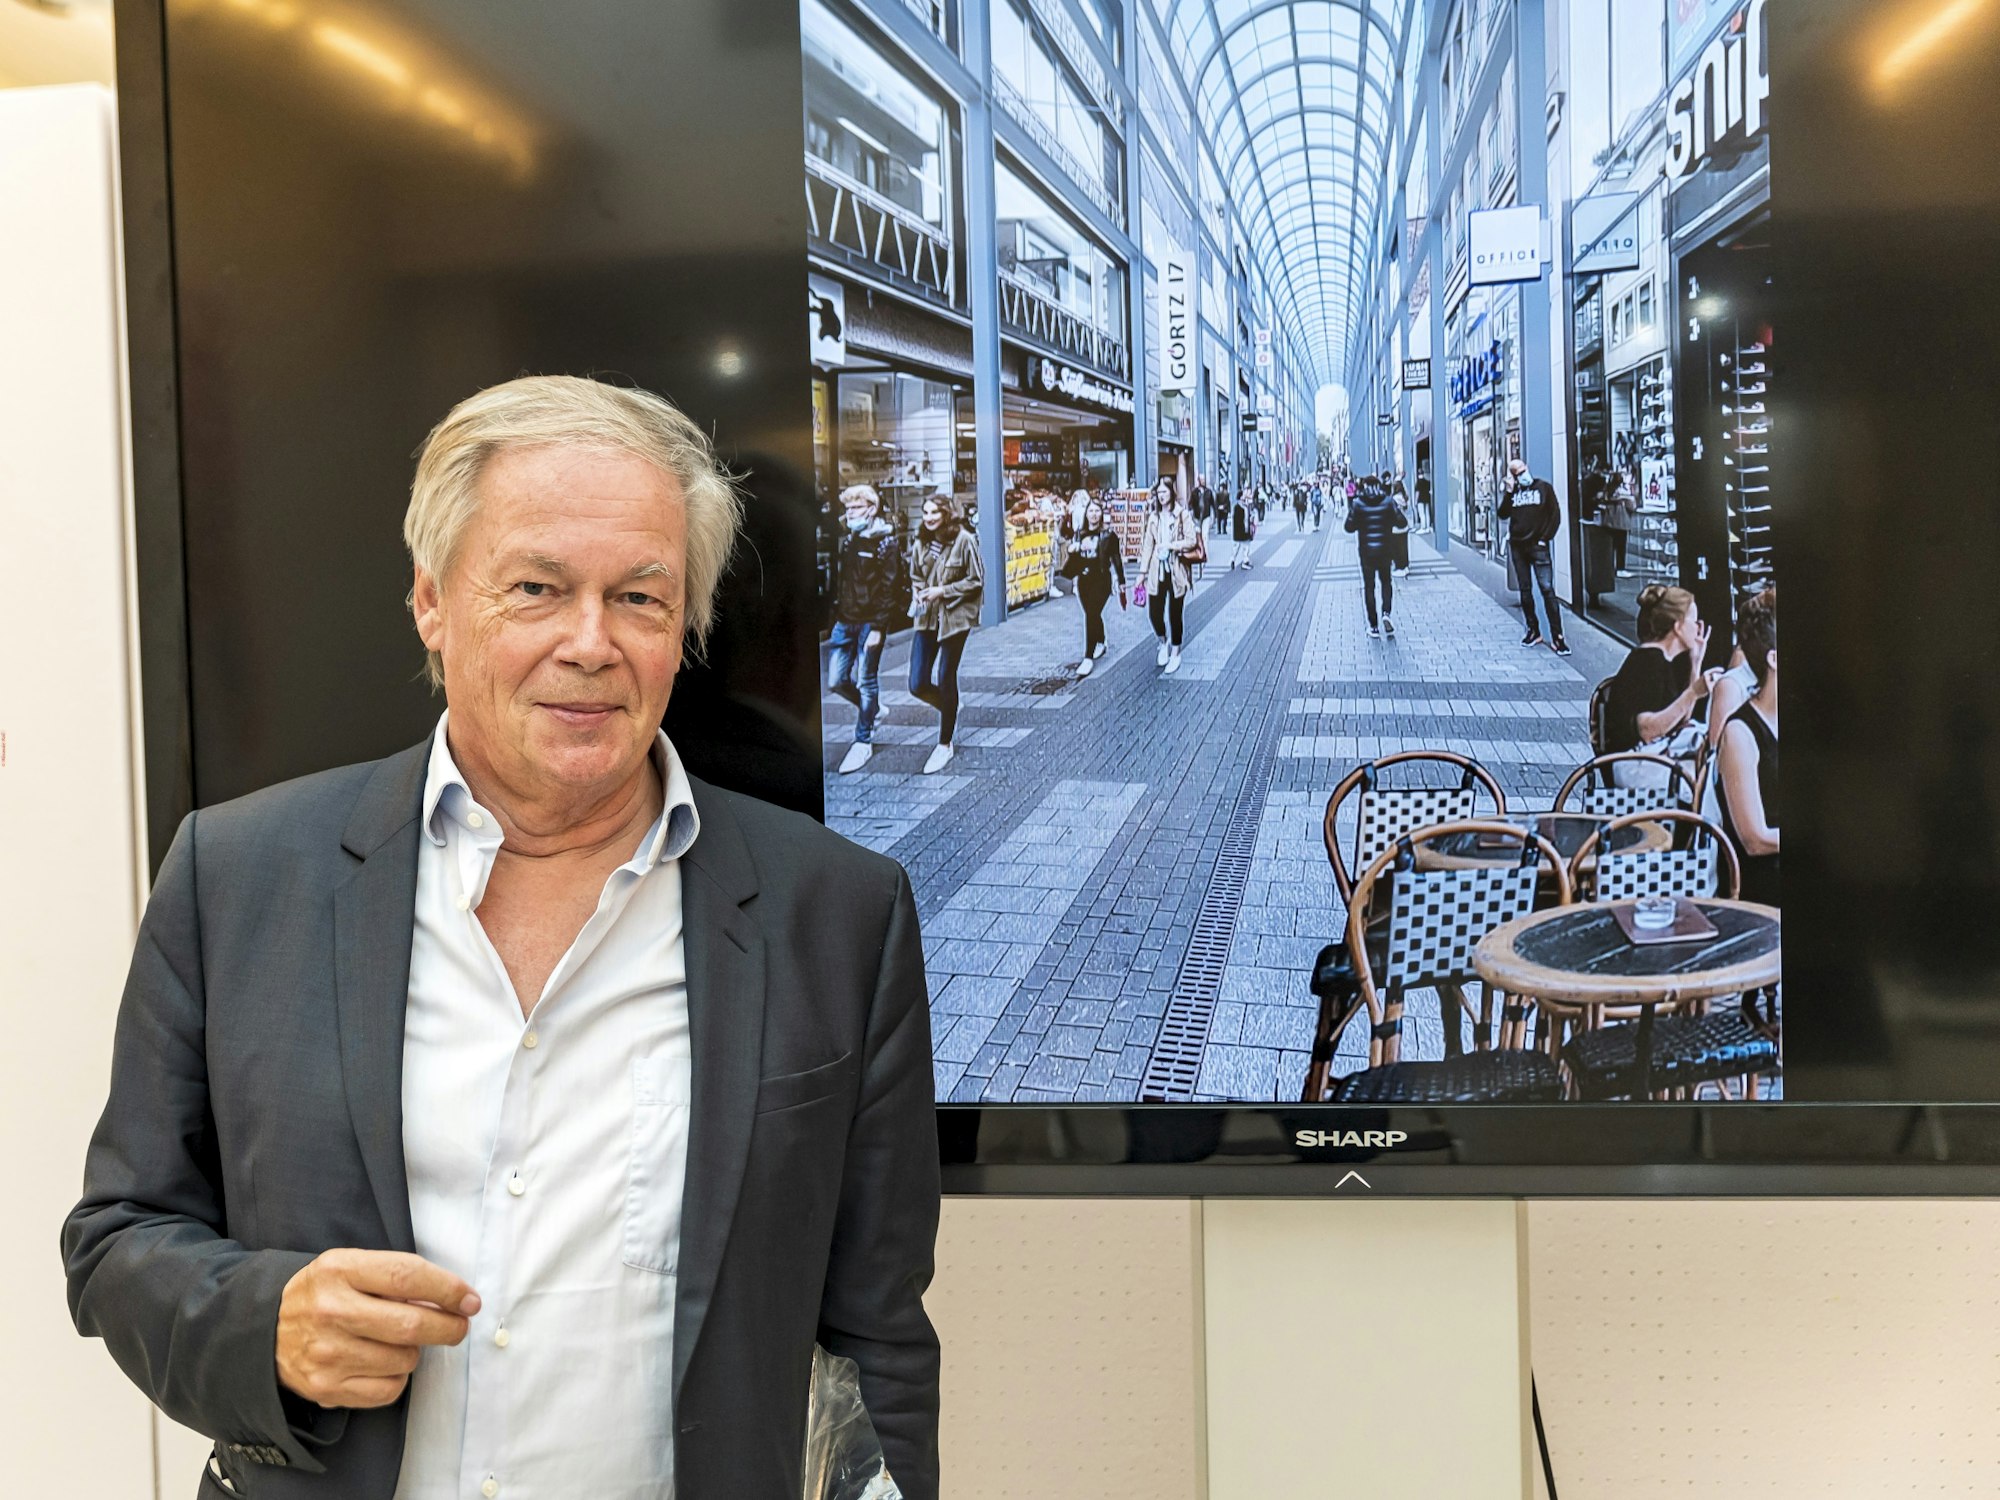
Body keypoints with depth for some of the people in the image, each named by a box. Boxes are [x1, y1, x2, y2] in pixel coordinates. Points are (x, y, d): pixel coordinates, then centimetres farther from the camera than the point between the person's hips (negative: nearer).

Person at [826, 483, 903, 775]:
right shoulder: (844, 538, 10)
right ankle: (872, 707, 32)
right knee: (836, 682, 5)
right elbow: (836, 578, 15)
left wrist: (878, 627, -17)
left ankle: (863, 740, 13)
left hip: (869, 621, -6)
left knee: (866, 681, 1)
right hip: (844, 620, 6)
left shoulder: (885, 541, -8)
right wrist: (833, 615, 7)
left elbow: (889, 586, -12)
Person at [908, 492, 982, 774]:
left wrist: (943, 591, -15)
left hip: (955, 618, -5)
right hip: (926, 618, 5)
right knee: (918, 685, -1)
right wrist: (918, 593, -3)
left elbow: (976, 581, -8)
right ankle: (950, 708, 33)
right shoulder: (922, 542, 5)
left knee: (945, 679, 3)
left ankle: (945, 744, 17)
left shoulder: (964, 540, -11)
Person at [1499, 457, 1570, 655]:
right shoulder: (1513, 491, 11)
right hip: (1517, 546, 4)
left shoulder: (1544, 487, 2)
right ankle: (1533, 631, 19)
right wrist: (1509, 493, -7)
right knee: (1525, 590, 9)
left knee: (1547, 589, -11)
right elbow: (1503, 514, 0)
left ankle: (1557, 636, -12)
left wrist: (1545, 538, -7)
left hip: (1537, 545, -4)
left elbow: (1555, 514, 0)